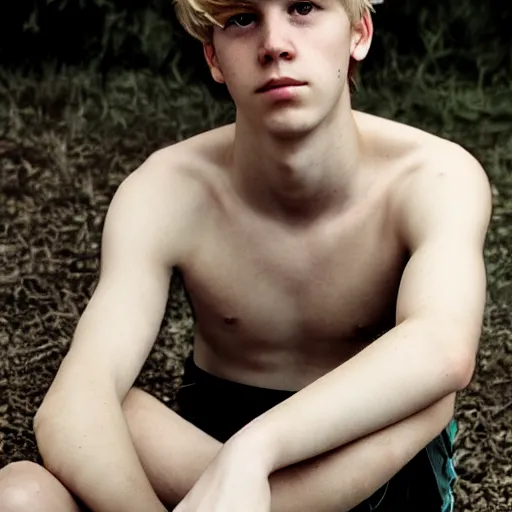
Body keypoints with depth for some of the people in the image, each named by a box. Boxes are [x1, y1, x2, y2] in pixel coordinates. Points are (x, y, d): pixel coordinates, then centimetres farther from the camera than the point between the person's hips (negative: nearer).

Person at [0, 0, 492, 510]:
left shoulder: (436, 177, -20)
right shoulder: (168, 190, -16)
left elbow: (442, 351, -43)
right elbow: (71, 408, -28)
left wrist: (249, 452, -54)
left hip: (385, 466, -1)